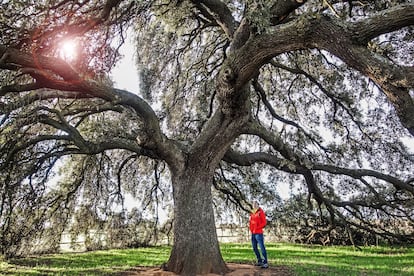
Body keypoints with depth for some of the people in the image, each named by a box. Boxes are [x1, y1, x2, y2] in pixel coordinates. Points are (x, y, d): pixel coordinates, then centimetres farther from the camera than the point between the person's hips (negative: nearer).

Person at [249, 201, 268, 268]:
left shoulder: (260, 212, -5)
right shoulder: (252, 213, 14)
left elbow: (264, 222, -9)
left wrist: (257, 228, -14)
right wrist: (250, 227, 4)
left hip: (258, 233, -8)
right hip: (253, 233, 8)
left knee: (262, 247, -9)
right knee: (254, 247, 13)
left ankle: (265, 263, -5)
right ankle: (260, 261, 25)